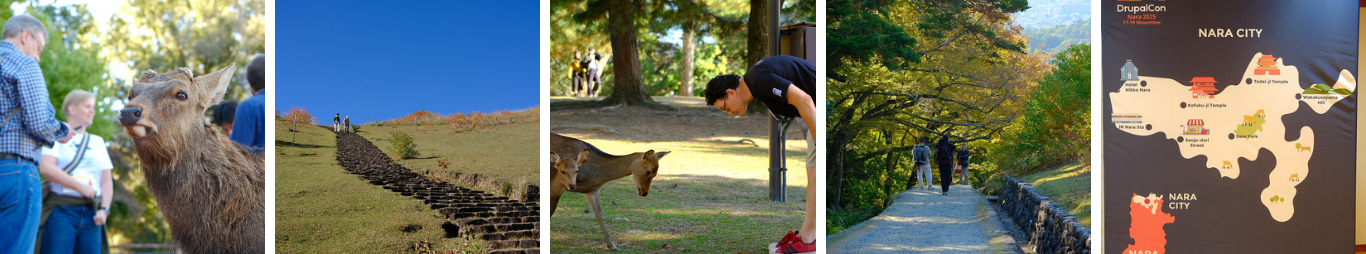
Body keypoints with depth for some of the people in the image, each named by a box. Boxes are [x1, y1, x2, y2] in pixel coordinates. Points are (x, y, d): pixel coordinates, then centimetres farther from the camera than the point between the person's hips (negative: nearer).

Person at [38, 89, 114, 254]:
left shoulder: (98, 142, 20)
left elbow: (107, 181, 15)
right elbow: (46, 167, -8)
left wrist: (104, 209, -1)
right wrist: (81, 187, -12)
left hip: (91, 213, 4)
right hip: (62, 210, -4)